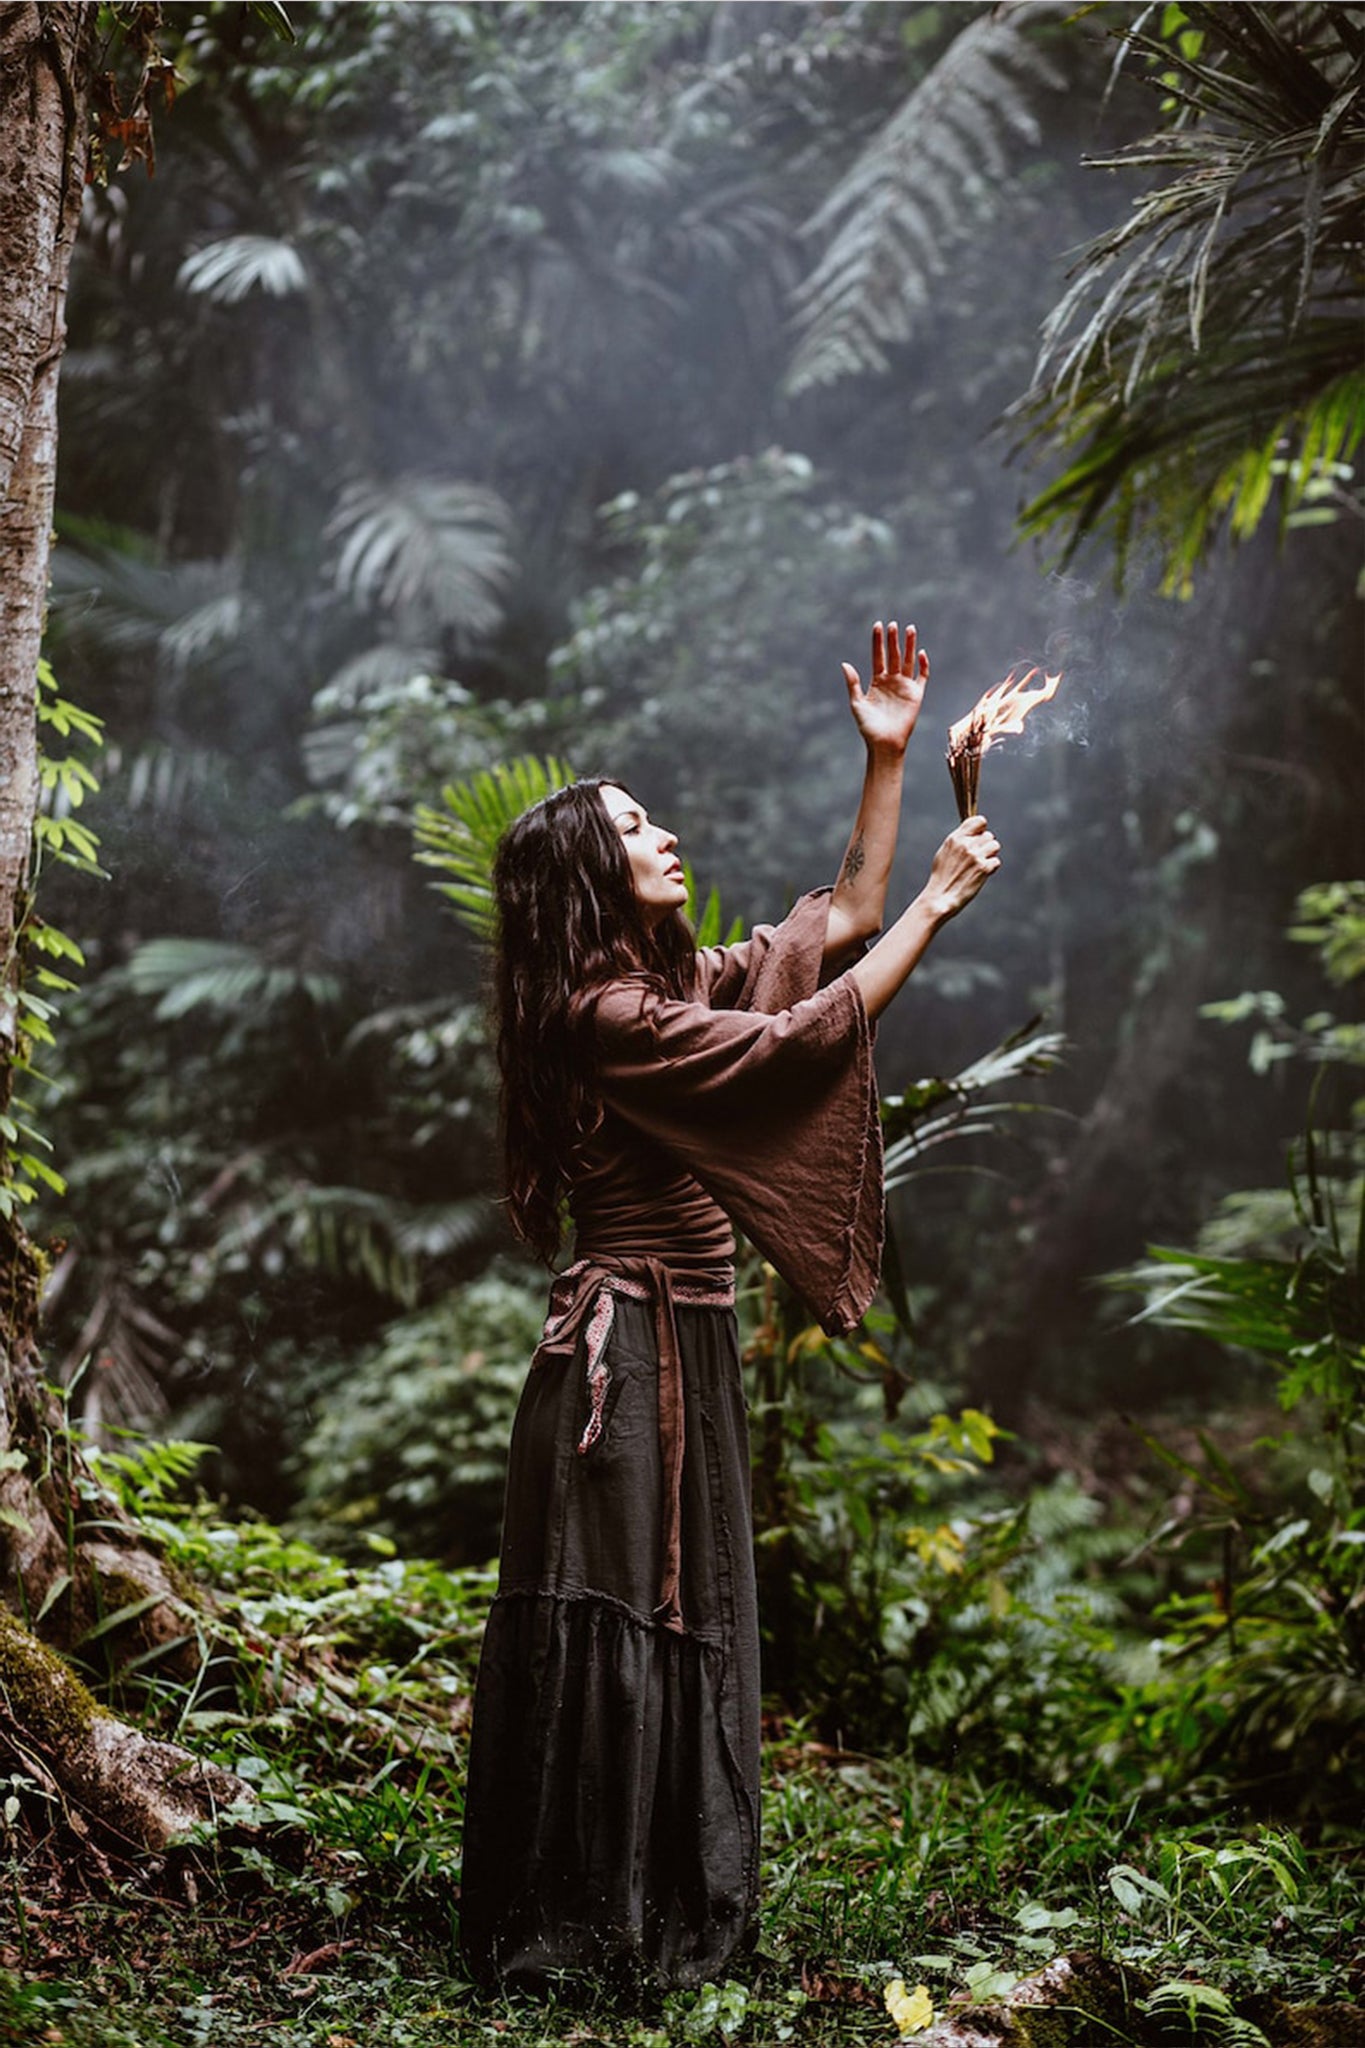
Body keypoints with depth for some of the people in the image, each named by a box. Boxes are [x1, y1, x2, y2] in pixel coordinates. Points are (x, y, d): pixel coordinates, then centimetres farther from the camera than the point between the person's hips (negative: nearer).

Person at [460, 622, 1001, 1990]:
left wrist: (888, 756, 12)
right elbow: (810, 1038, -17)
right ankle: (571, 1924, 6)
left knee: (681, 1623, 13)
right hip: (627, 1349, -9)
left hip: (686, 1349, 9)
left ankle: (661, 1912, 24)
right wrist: (940, 902, -8)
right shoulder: (602, 1015, -15)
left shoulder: (683, 985, 13)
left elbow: (841, 921, 17)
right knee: (611, 1628, -4)